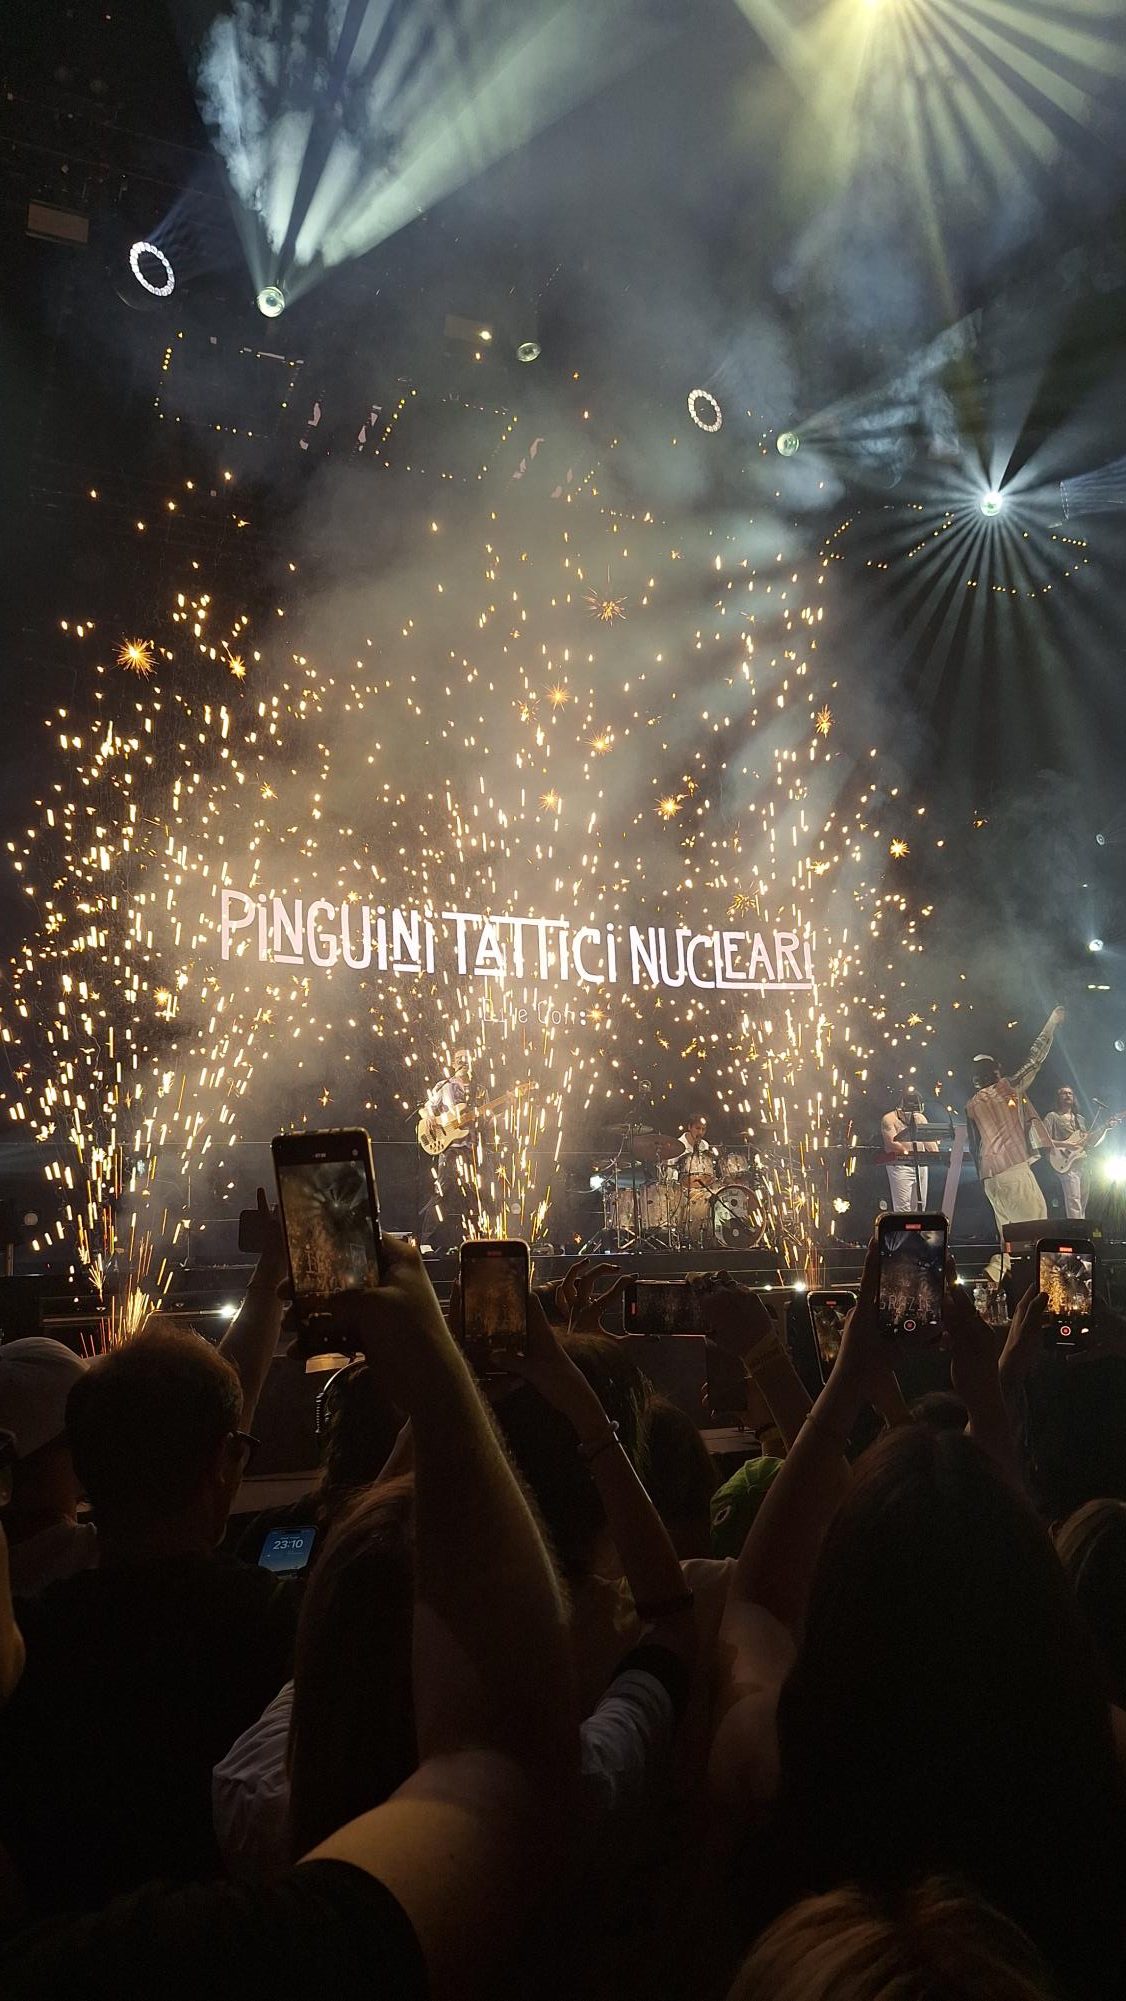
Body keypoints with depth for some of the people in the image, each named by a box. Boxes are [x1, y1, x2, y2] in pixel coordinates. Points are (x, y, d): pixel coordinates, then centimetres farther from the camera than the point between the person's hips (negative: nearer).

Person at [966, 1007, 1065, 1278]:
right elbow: (1034, 1060, 7)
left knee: (1011, 1230, 9)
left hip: (989, 1174, 6)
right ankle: (999, 1266, -19)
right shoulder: (1009, 1088, 4)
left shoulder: (972, 1105, 16)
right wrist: (1051, 1024, 14)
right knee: (1035, 1222, -6)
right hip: (1014, 1168, -6)